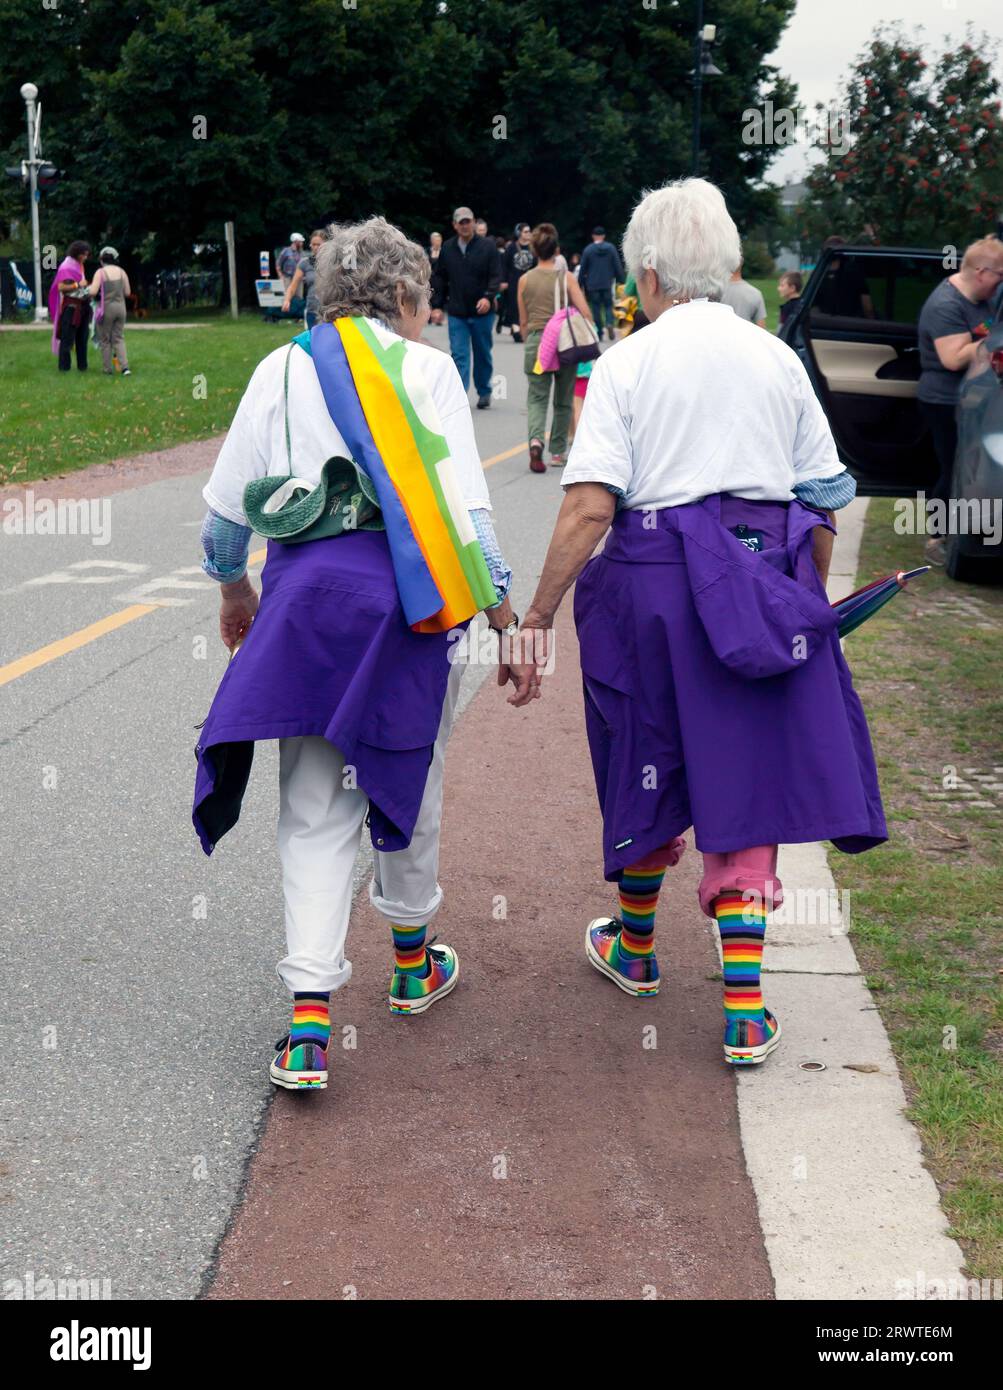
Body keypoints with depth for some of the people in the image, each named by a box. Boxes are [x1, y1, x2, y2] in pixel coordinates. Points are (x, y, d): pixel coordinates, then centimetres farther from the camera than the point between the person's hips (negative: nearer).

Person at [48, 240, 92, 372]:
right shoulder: (66, 266, -12)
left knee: (82, 337, 9)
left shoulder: (79, 265, 14)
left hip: (82, 305, 8)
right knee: (67, 336, -5)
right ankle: (64, 366, -2)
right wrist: (78, 285, -18)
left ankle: (82, 365, 13)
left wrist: (87, 289, 7)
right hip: (71, 306, -8)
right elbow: (61, 287, -18)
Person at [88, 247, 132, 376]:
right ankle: (125, 366, -7)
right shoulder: (121, 272, 2)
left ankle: (108, 369, 13)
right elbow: (127, 292, 6)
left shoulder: (101, 272, -11)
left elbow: (93, 292, -18)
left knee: (105, 340, 10)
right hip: (120, 306, 4)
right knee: (119, 338, 10)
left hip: (106, 307, -4)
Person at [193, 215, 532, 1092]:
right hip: (406, 595, -2)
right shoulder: (427, 370, 0)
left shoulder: (283, 369, 8)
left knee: (316, 810, 4)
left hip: (303, 595, 2)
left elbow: (226, 501, 10)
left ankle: (308, 1025, -7)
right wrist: (505, 618, -2)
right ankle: (414, 964, 39)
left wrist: (233, 587, 27)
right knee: (408, 780, 18)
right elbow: (465, 504, -7)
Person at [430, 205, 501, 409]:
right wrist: (436, 305, 5)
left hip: (482, 312, -1)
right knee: (459, 355, -5)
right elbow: (438, 278, 10)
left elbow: (496, 276, -5)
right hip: (456, 313, 1)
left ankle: (484, 393, 28)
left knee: (483, 354, 12)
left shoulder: (487, 247, -2)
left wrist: (488, 297, -21)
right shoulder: (447, 249, 6)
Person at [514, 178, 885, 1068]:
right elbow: (823, 502, 8)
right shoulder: (777, 359, 6)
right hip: (766, 587, 2)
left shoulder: (628, 362, -5)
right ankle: (744, 1010, 1)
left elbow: (590, 505, -13)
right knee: (744, 782, 6)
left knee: (650, 769, 17)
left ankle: (635, 950, 39)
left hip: (655, 580, -2)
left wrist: (539, 615, -9)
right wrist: (811, 596, 22)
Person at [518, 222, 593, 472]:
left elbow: (523, 322, 8)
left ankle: (536, 440, -24)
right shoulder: (566, 277, -3)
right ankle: (558, 453, 20)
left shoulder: (525, 280, 3)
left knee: (537, 398, 4)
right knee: (563, 401, 13)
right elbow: (585, 312, -9)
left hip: (535, 342, 1)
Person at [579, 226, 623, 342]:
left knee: (596, 308, 6)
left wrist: (580, 284, 10)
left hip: (593, 285, -1)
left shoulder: (588, 250, -3)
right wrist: (620, 279, 10)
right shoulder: (611, 248, -1)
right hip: (607, 284, 1)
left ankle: (599, 333, 4)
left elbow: (583, 269, 1)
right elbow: (618, 266, 0)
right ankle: (610, 323, -17)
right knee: (608, 305, 11)